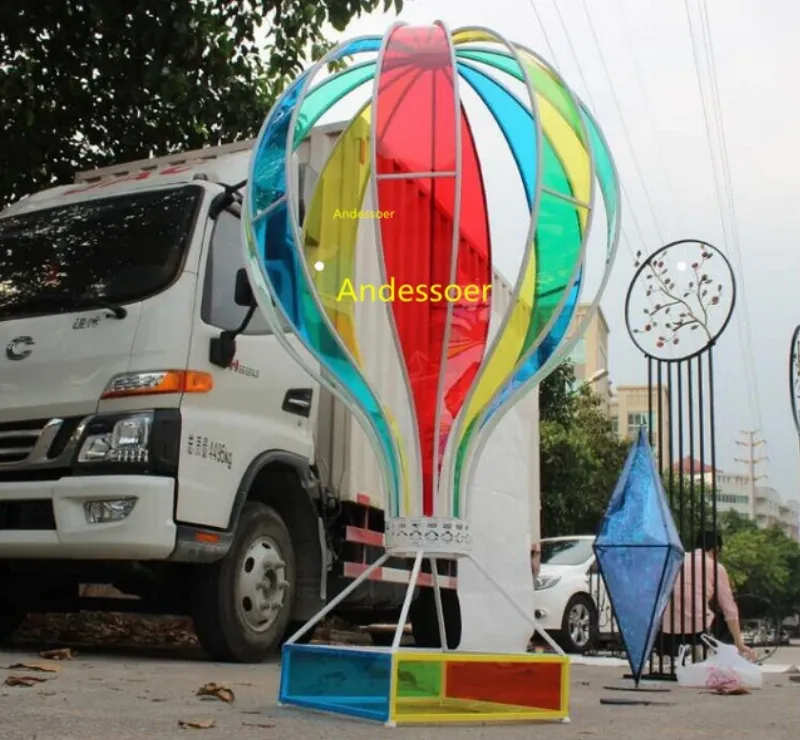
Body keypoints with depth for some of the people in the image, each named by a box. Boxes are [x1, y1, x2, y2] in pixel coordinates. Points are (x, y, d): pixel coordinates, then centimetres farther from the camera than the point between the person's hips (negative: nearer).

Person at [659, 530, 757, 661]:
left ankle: (677, 650, -2)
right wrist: (739, 644, 15)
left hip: (666, 626, 3)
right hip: (696, 625, -3)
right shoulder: (716, 567, 12)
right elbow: (729, 608, 11)